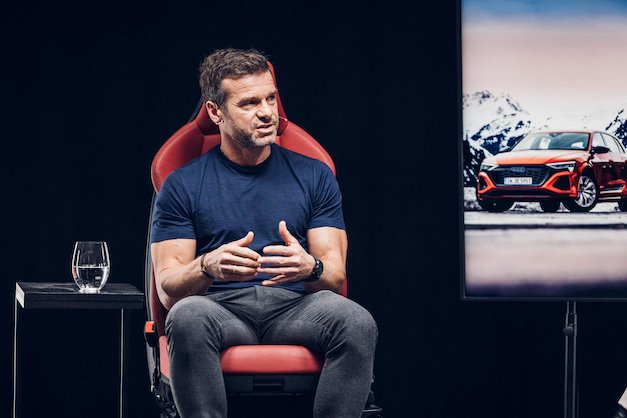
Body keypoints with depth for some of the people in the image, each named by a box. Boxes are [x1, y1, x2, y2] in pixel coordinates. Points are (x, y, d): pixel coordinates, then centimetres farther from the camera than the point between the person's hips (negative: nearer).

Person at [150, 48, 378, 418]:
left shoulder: (314, 176, 16)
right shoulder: (183, 186, 11)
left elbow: (336, 279, 9)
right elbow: (168, 287, 3)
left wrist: (310, 267, -17)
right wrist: (208, 266, -21)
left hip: (295, 305, 1)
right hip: (222, 308, -1)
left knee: (356, 322, -32)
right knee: (187, 317, -37)